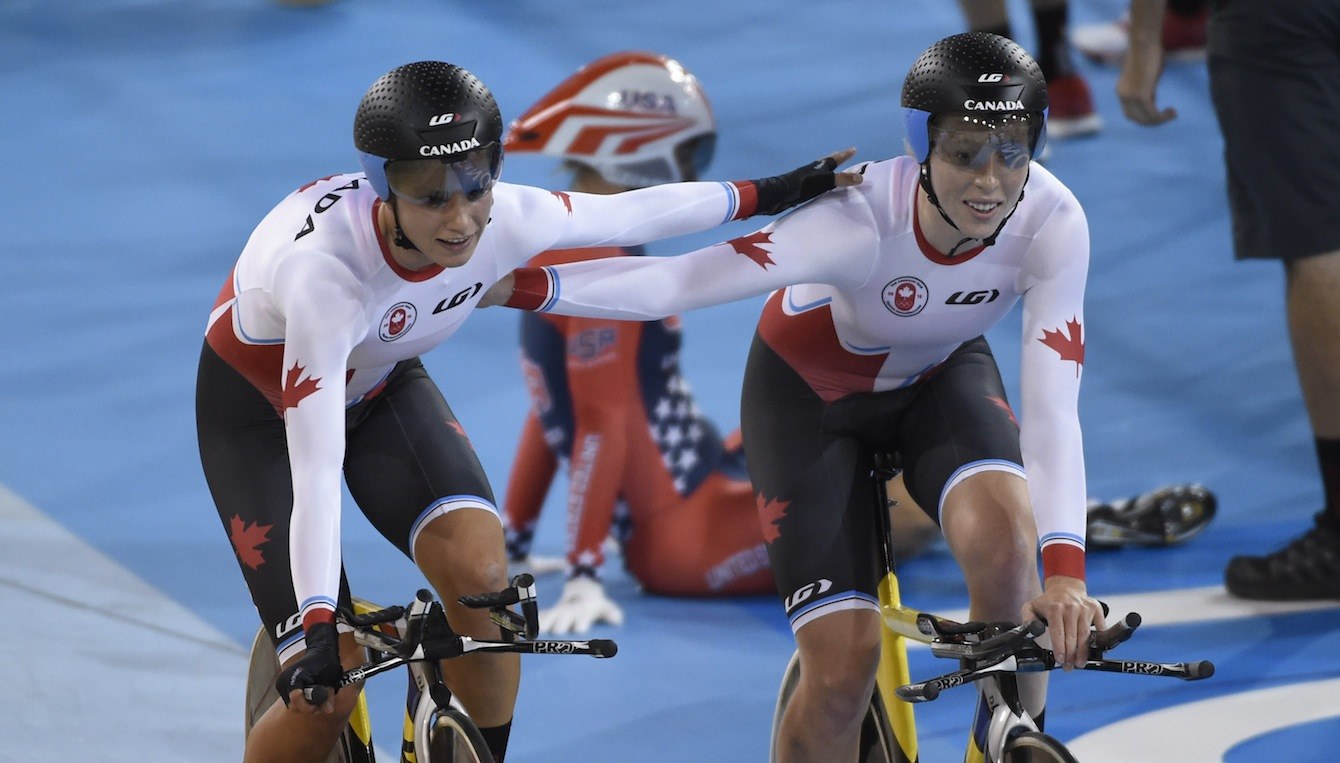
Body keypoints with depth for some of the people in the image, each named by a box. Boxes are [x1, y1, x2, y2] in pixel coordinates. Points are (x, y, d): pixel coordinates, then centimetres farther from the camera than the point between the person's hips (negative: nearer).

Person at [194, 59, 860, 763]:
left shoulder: (504, 221, -28)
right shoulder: (326, 267, -42)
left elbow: (629, 216, -7)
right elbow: (315, 470, -45)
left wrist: (768, 195, 3)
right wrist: (316, 630, -53)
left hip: (379, 387, 5)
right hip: (258, 408, -4)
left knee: (480, 572, -23)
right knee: (325, 690, -15)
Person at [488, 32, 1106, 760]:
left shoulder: (1052, 223, -31)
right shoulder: (862, 220, -38)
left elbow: (1052, 408, -35)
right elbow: (676, 281, -42)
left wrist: (1063, 572, -47)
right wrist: (517, 286, -53)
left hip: (938, 379, 2)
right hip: (810, 392, -2)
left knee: (1003, 533, -30)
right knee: (842, 668, -11)